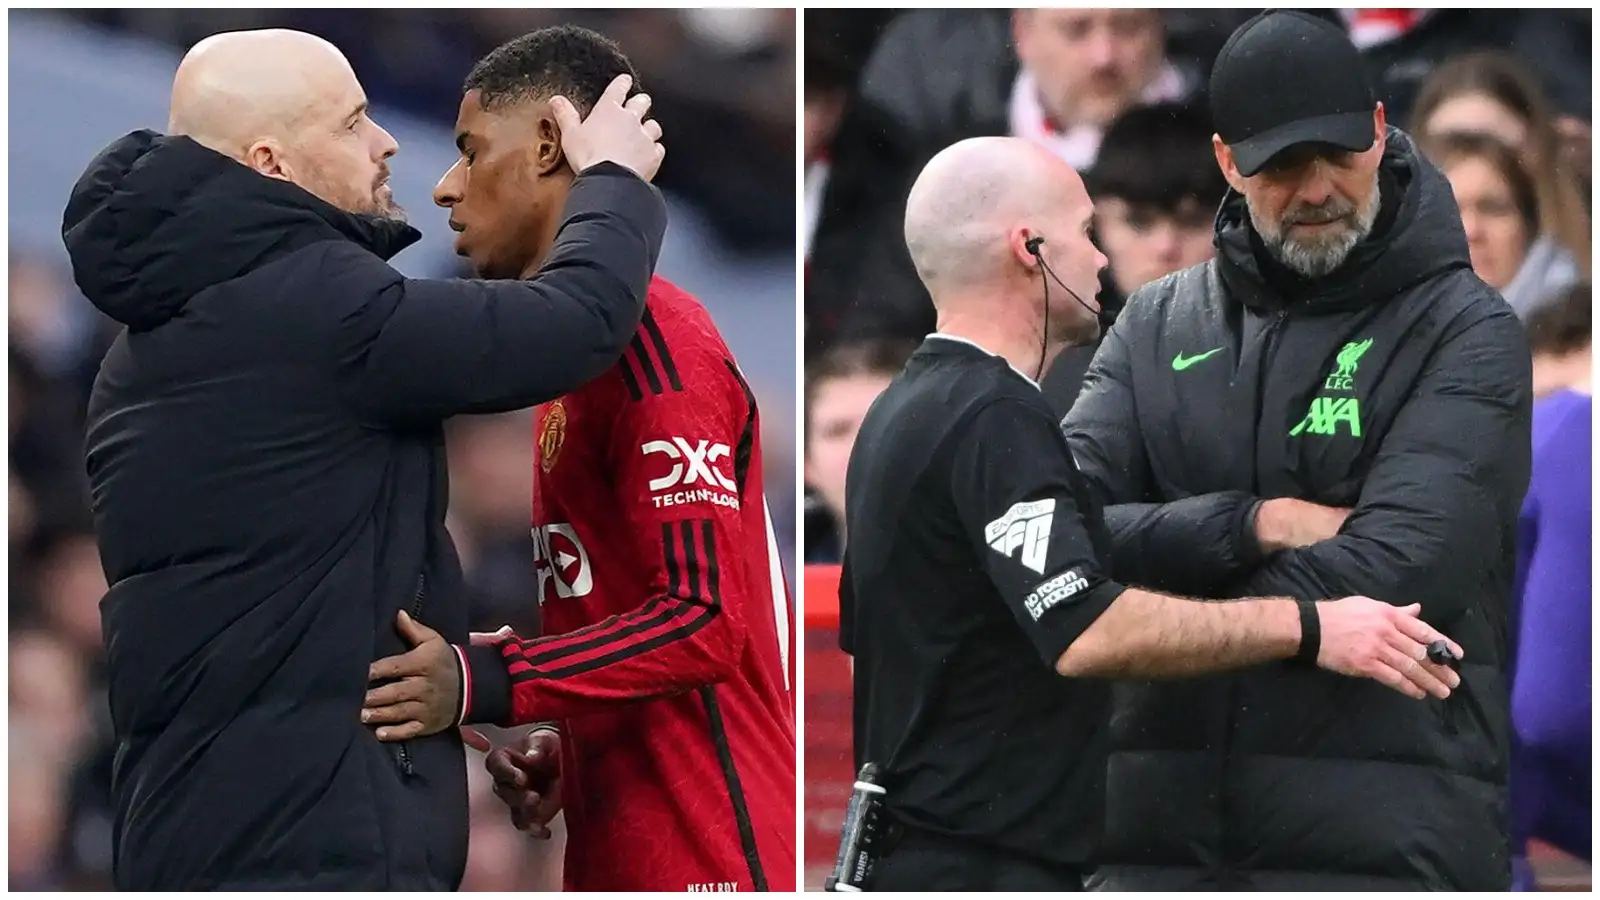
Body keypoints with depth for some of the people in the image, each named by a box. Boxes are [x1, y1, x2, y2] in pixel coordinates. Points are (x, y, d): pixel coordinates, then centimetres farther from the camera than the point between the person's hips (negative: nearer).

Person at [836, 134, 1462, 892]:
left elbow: (862, 630, 27)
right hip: (988, 868, -11)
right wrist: (1304, 627, -27)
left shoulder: (900, 411, 16)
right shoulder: (995, 418, -17)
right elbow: (1086, 631, -29)